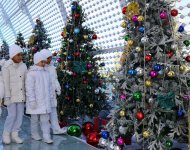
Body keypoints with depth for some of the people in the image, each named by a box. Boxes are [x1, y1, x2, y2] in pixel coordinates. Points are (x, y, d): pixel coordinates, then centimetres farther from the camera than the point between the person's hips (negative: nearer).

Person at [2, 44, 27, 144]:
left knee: (20, 115, 4)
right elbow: (6, 83, -15)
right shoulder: (6, 67, -13)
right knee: (12, 115, -6)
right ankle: (6, 134, 14)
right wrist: (7, 97, -18)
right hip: (11, 95, -5)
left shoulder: (23, 66, 2)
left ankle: (14, 135, 15)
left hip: (20, 94, 5)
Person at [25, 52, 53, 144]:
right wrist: (32, 101, -19)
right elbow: (29, 88, -15)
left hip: (45, 100, 5)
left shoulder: (46, 73, 10)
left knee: (45, 119, 0)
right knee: (35, 118, 9)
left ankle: (46, 137, 0)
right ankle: (34, 134, 26)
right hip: (35, 101, -5)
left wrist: (50, 98, 11)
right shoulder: (31, 73, -10)